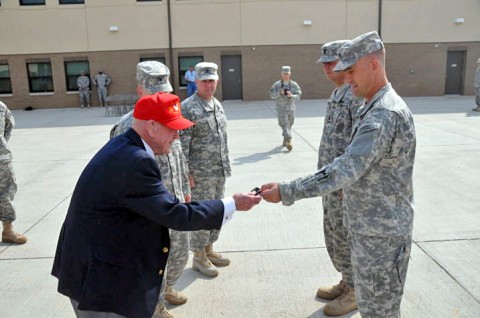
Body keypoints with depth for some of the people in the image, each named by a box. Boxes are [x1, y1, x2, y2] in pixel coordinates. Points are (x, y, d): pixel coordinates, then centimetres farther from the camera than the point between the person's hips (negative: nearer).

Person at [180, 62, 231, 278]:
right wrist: (186, 173, -17)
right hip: (200, 174, -8)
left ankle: (209, 249, 31)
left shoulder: (217, 105, 11)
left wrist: (226, 165, 16)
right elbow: (181, 143, -15)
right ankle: (199, 257, 17)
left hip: (219, 171, 8)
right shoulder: (187, 108, -13)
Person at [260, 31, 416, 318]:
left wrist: (285, 192, -30)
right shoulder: (374, 108, 10)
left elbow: (346, 170, -31)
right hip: (368, 227, 10)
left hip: (381, 232, -9)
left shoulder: (386, 114, -24)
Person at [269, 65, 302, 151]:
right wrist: (280, 93, -22)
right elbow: (272, 95, -6)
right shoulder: (277, 85, -2)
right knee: (285, 125, -13)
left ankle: (285, 140, 34)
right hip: (281, 109, -3)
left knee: (289, 125, 15)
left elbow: (298, 96, -6)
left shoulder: (294, 85, 1)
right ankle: (289, 141, -21)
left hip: (291, 108, 3)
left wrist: (291, 96, -26)